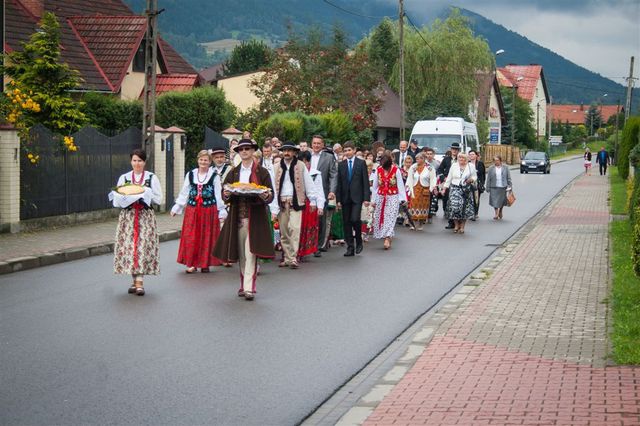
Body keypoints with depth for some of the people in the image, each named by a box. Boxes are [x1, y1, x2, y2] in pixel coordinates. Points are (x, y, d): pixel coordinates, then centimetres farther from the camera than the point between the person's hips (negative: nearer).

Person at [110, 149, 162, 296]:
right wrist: (126, 197, -10)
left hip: (146, 216, -2)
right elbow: (117, 200, 9)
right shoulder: (124, 178, 9)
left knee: (143, 247, -11)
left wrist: (146, 194, -11)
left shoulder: (152, 178, 4)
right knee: (129, 246, -3)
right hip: (127, 217, 2)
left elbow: (159, 199, 2)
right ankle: (136, 280, 9)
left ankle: (139, 282, -12)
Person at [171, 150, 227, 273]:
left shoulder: (214, 176, 1)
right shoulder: (190, 175, 9)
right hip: (192, 210, 2)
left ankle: (205, 263, 11)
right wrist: (176, 207, 9)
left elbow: (218, 195, 1)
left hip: (209, 211, -2)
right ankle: (192, 263, 4)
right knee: (191, 237, -2)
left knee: (207, 236, 2)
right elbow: (184, 193, 12)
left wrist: (222, 210, -3)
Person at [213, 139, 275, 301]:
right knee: (241, 254, 7)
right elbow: (224, 194, 9)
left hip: (254, 217, -3)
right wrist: (226, 195, -14)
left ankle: (249, 287, -12)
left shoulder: (262, 172, 5)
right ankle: (244, 284, 16)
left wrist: (265, 197, -21)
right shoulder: (233, 173, 14)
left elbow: (271, 195, 2)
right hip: (237, 217, 3)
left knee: (251, 253, -9)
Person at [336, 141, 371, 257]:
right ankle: (350, 248, 10)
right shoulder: (341, 165, 10)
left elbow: (365, 181, -1)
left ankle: (359, 241, 6)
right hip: (345, 198, 4)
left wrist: (366, 198, -7)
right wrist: (338, 199, 2)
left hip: (357, 196, -3)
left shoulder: (361, 163, 2)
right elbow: (339, 183, 9)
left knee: (355, 219, -17)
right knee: (346, 223, 3)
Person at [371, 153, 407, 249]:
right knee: (379, 218, 4)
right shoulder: (378, 170, -2)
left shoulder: (396, 170, -10)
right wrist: (373, 200, 8)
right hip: (380, 197, 4)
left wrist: (402, 198, -14)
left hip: (393, 198, -3)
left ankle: (387, 238, -16)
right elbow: (375, 186, 6)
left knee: (390, 217, -11)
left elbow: (400, 185, -8)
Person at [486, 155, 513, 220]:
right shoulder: (491, 168, 3)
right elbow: (488, 179, 3)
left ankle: (500, 212, 32)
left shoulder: (505, 168, 5)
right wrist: (488, 188, -1)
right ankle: (496, 214, -1)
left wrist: (509, 186, 0)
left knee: (501, 201, 11)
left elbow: (508, 178, 7)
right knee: (495, 201, -7)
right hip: (494, 187, -1)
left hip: (503, 187, 1)